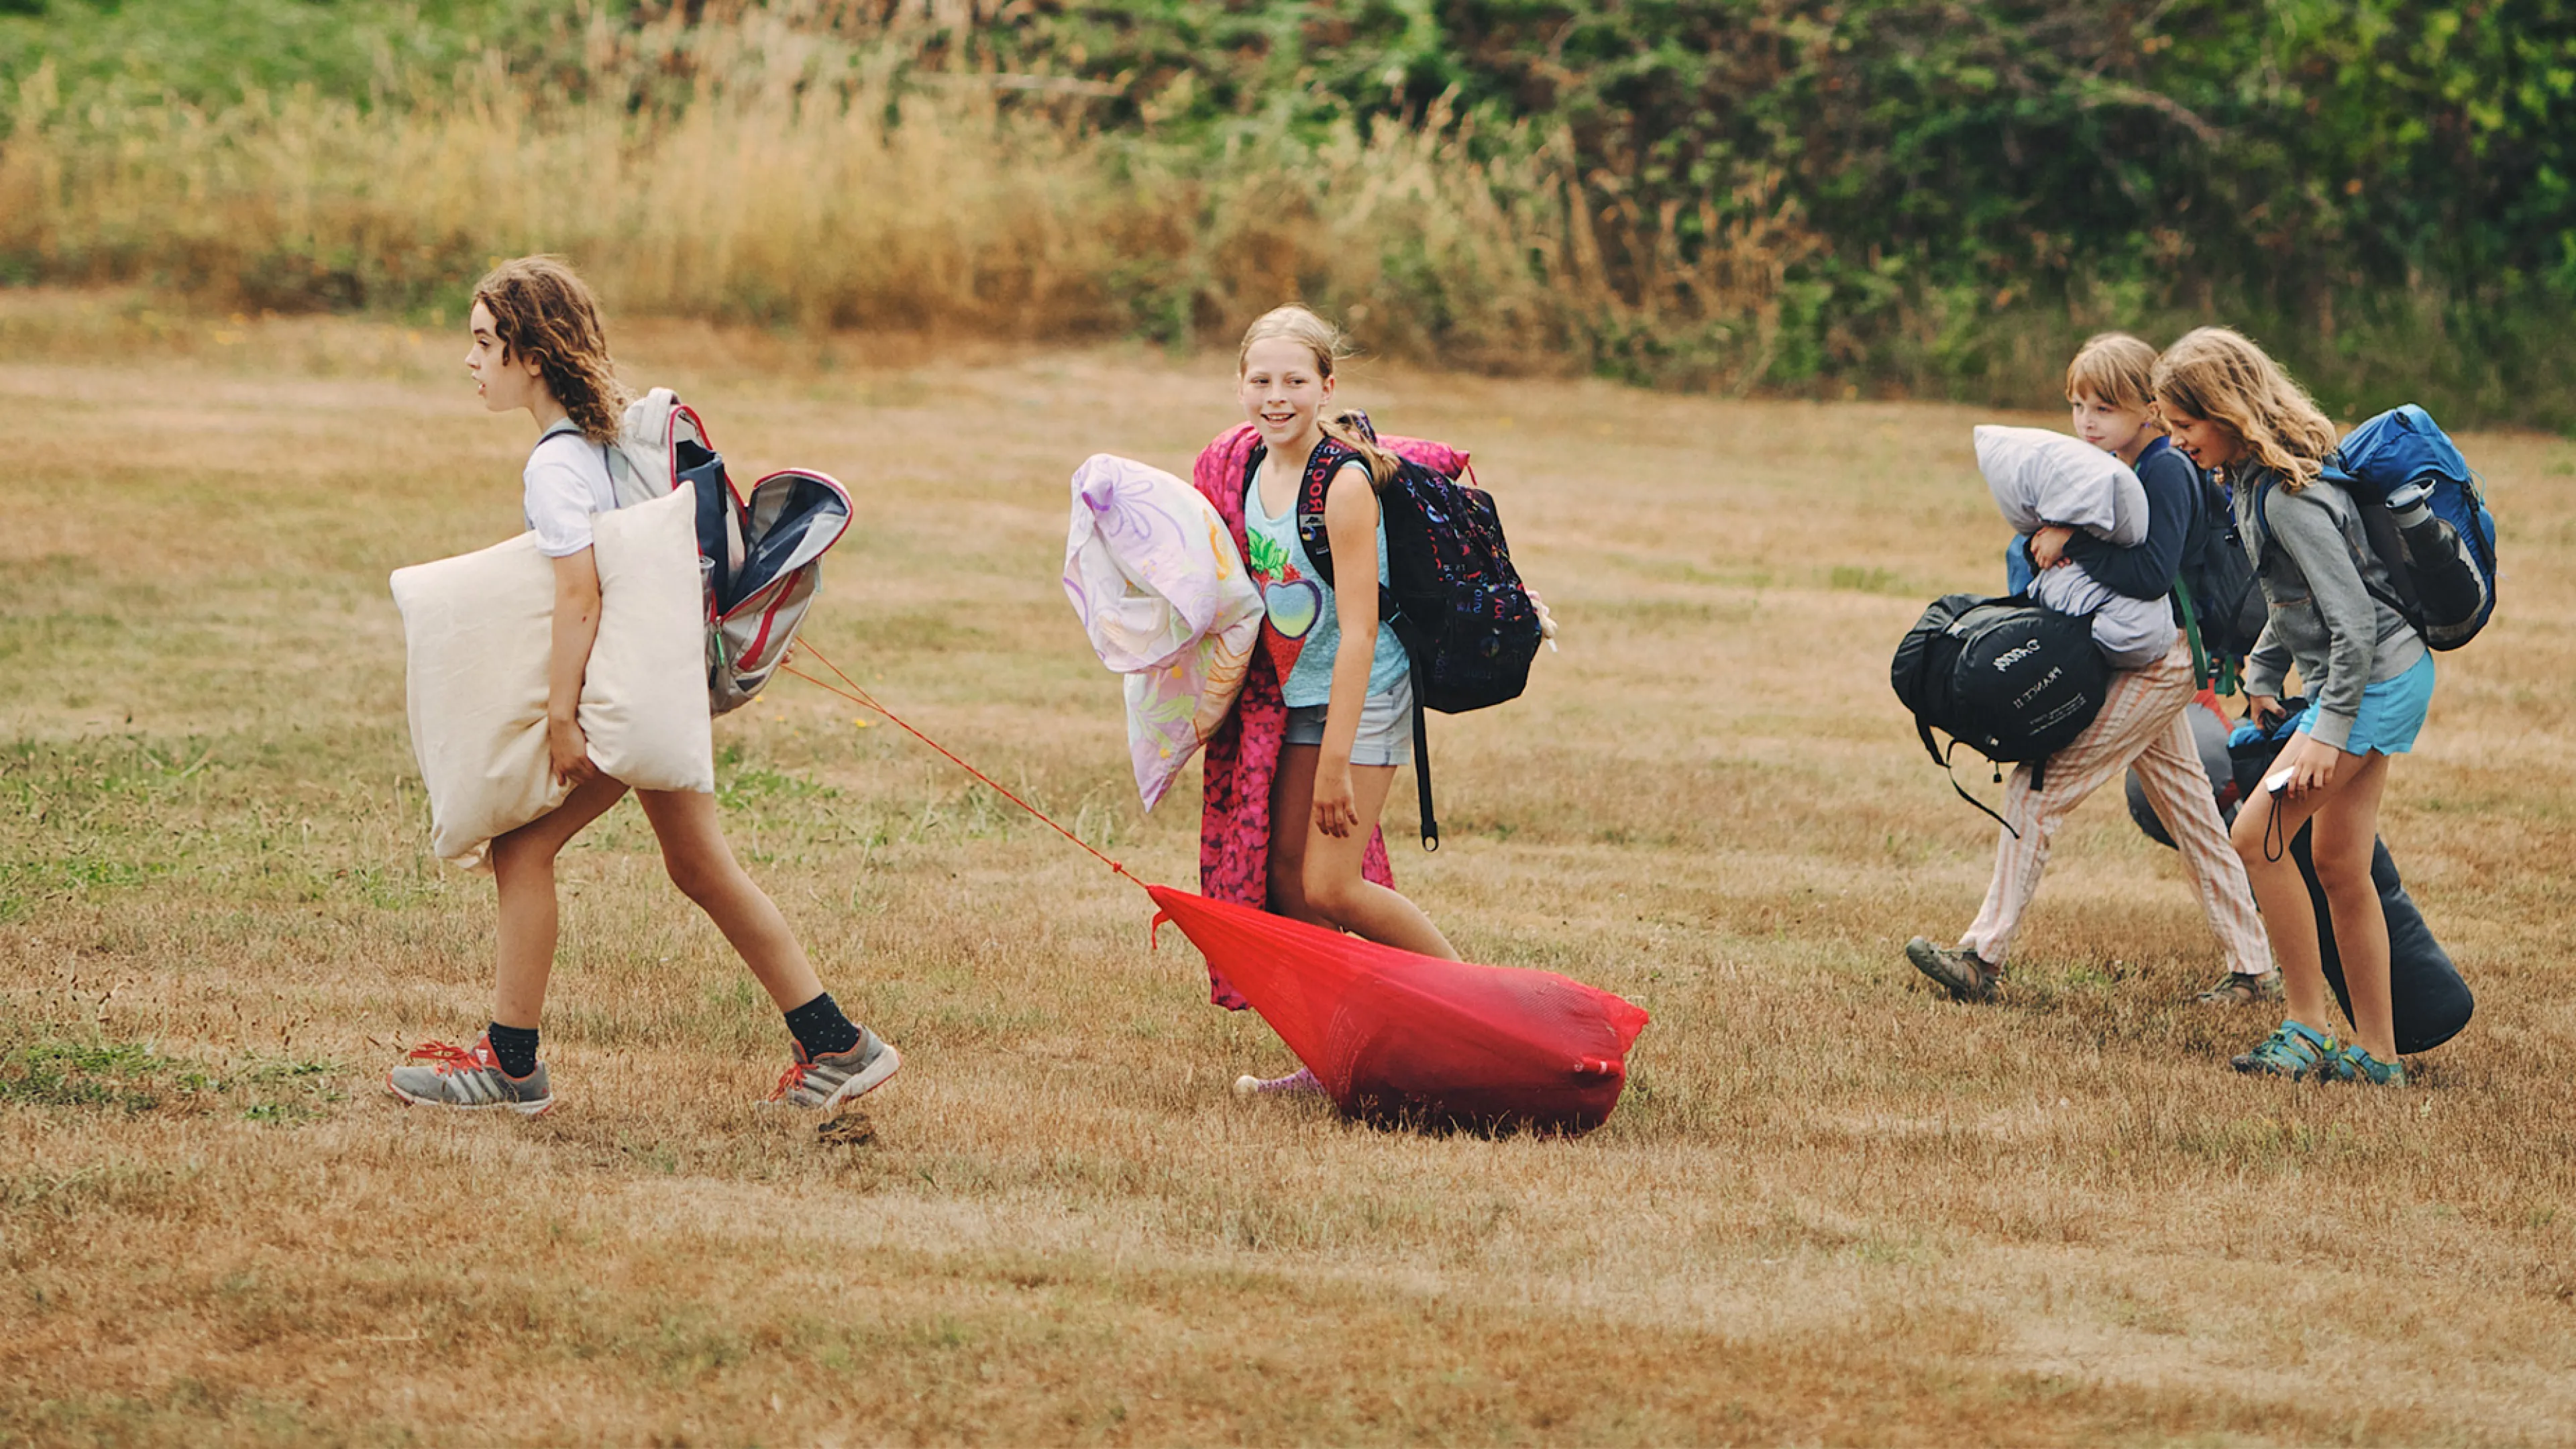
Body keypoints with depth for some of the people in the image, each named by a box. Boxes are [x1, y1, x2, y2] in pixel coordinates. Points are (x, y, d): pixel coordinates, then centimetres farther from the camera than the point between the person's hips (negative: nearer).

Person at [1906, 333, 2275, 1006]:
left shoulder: (2165, 471, -15)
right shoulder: (2106, 469, 12)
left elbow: (2152, 575, -27)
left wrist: (2073, 544, -20)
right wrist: (2047, 537, -10)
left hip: (2155, 665, -10)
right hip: (2138, 664, 10)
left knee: (2037, 786, -11)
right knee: (2191, 813, 13)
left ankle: (1984, 957, -10)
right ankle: (2255, 969, 18)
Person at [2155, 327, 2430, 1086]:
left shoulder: (2288, 497, -23)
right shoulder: (2253, 478, 8)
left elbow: (2353, 617, -25)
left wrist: (2329, 731, -24)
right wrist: (2262, 676, 17)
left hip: (2374, 680, -10)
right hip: (2380, 680, 10)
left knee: (2259, 834, -10)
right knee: (2338, 863, 10)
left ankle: (2308, 1028, -3)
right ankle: (2376, 1053, 14)